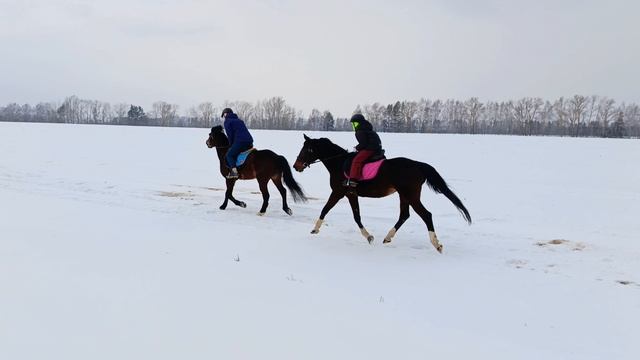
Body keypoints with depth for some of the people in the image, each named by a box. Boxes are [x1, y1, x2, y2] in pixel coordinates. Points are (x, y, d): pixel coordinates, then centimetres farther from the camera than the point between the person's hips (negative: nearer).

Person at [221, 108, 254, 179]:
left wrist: (231, 145, 13)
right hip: (250, 141, 7)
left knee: (229, 155, 2)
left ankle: (234, 171, -15)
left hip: (240, 142, -7)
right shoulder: (239, 120, 32)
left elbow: (230, 135, 0)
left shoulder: (227, 121, 10)